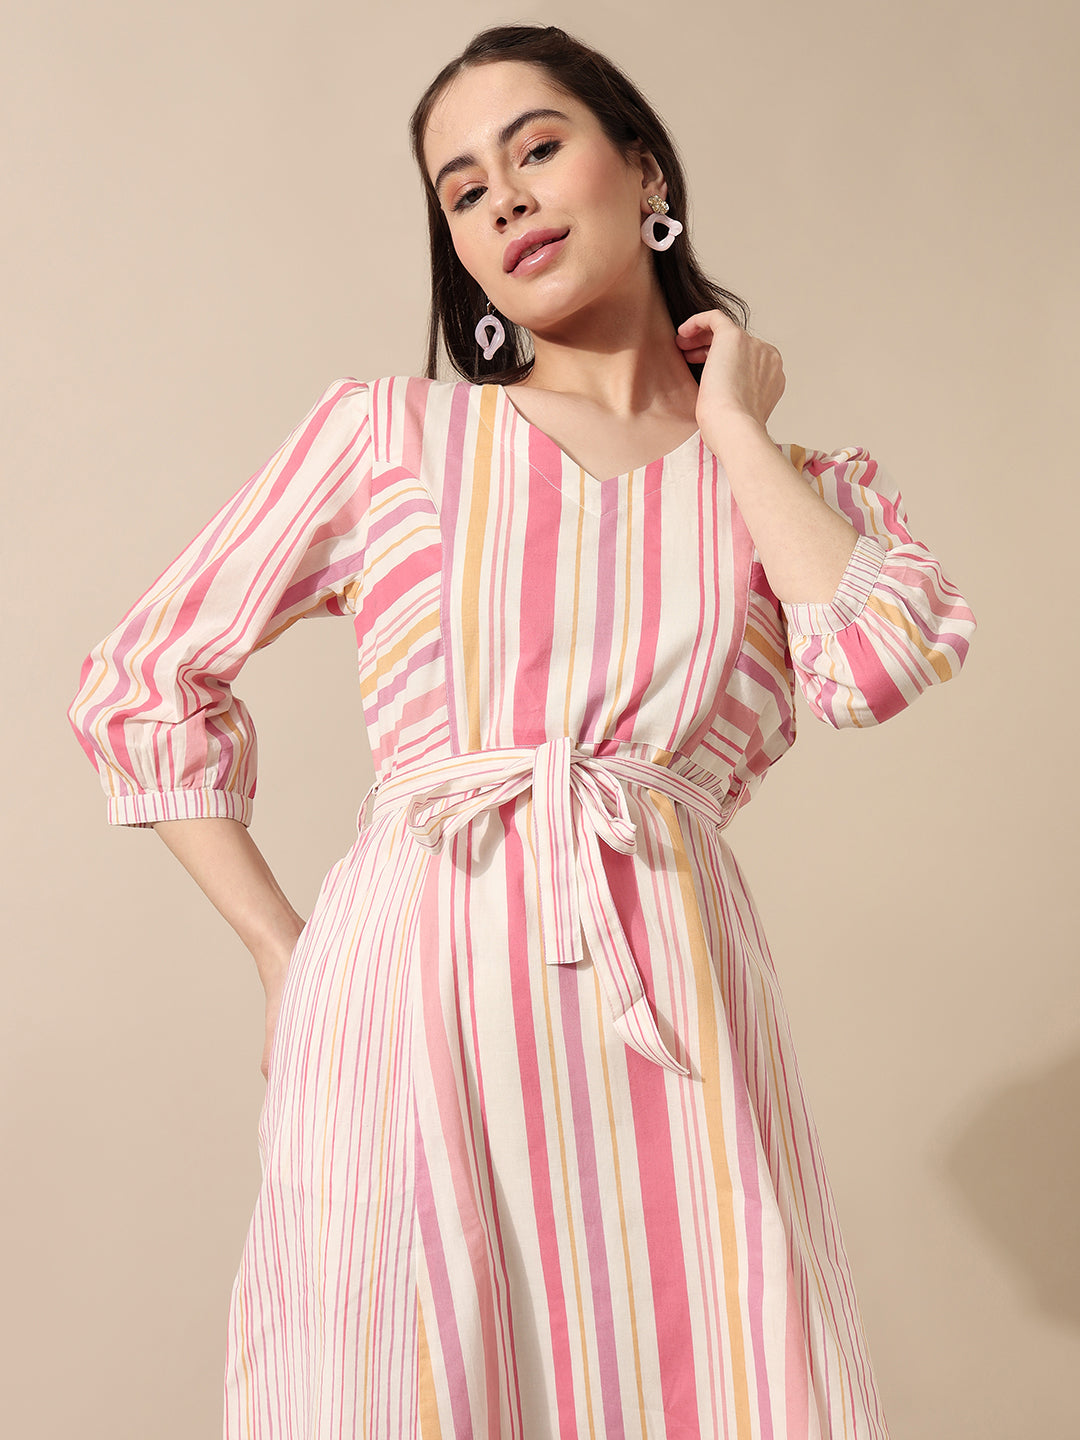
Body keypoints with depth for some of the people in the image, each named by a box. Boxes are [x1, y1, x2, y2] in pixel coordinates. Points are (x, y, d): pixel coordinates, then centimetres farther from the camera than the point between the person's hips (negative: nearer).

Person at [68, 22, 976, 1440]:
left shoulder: (811, 485, 12)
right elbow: (143, 683, 9)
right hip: (418, 1006, -1)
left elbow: (877, 662, -10)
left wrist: (732, 425, 3)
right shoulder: (387, 433, 7)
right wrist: (286, 957, 4)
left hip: (674, 1018, 1)